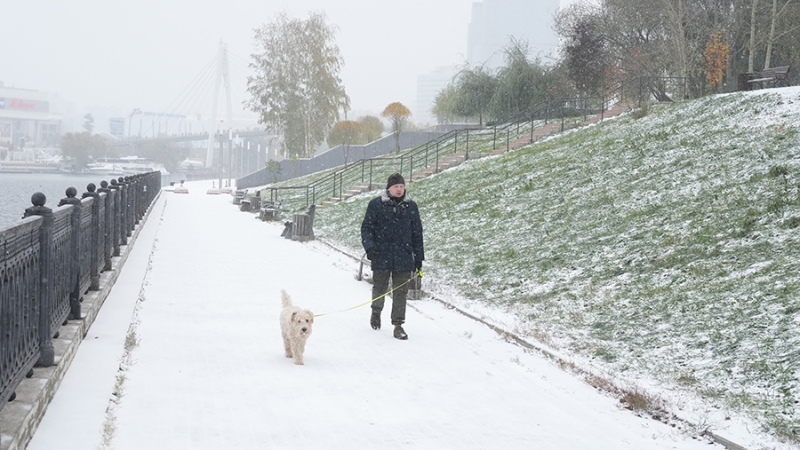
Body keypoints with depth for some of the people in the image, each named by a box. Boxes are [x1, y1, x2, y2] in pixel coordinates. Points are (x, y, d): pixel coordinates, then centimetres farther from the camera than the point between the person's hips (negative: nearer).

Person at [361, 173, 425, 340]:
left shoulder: (411, 206, 7)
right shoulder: (376, 205, -1)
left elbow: (417, 233, 12)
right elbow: (367, 227, 2)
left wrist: (418, 257, 10)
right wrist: (369, 246, -14)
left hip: (403, 259, 2)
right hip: (381, 257, -1)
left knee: (401, 292, 0)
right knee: (379, 289, 9)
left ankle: (398, 325, 6)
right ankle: (376, 311, 39)